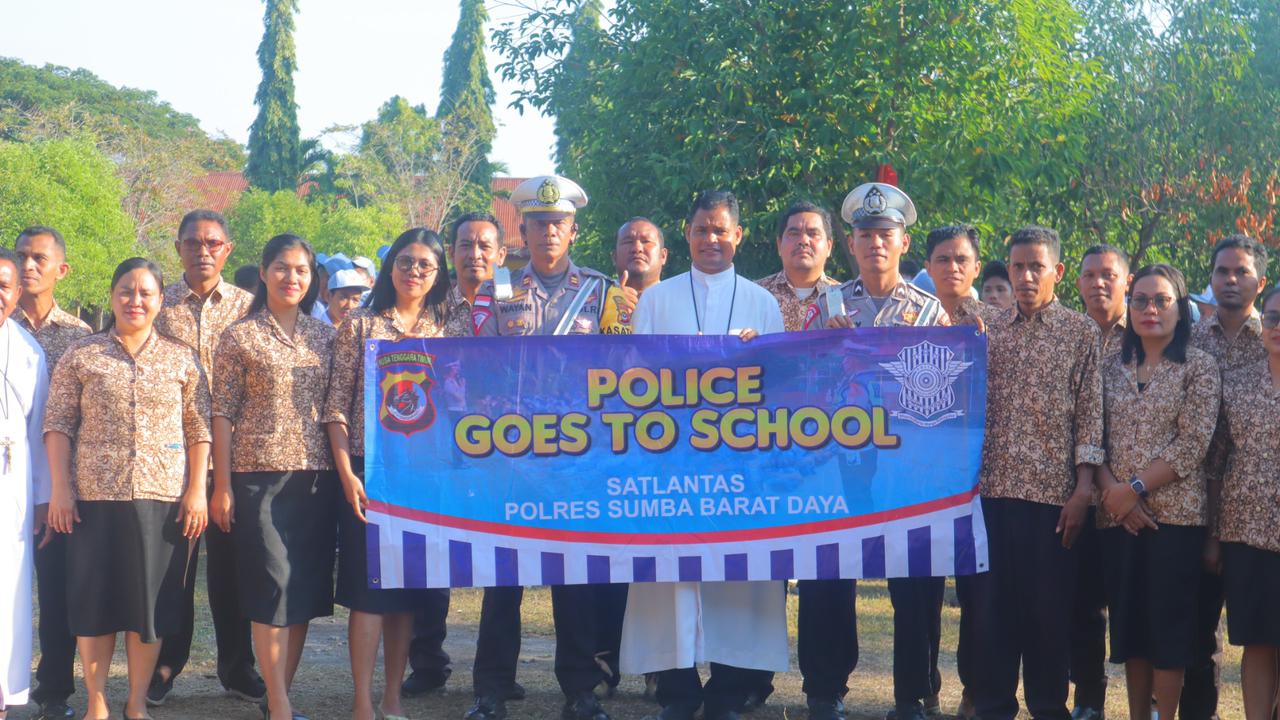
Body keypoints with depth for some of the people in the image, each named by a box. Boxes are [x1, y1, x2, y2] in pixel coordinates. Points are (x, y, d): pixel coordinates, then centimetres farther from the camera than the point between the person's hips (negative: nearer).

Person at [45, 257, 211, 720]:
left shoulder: (181, 359, 7)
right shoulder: (81, 355, 5)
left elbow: (198, 430, 5)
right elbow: (58, 424, 2)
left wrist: (197, 491, -2)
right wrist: (60, 488, -5)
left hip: (162, 498, 1)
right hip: (95, 496, 0)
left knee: (150, 602, 5)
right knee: (94, 600, 4)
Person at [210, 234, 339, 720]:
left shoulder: (325, 336, 11)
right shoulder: (240, 337, 1)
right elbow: (223, 413, -1)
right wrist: (223, 486, -6)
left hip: (316, 477, 4)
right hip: (259, 474, -4)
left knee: (307, 589, 6)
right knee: (273, 587, -8)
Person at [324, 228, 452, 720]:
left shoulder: (447, 332, 9)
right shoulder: (360, 325, 3)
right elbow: (336, 404, -1)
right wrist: (346, 473, -10)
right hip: (369, 471, -3)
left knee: (409, 587, 7)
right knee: (368, 585, -5)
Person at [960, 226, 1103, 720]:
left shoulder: (1081, 332, 3)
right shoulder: (987, 328, 10)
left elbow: (1090, 414, -1)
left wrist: (1083, 489, -8)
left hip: (1052, 494, -2)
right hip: (989, 491, 2)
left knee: (1049, 607, 4)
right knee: (988, 603, 5)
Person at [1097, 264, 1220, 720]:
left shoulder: (1198, 367, -2)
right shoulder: (1112, 366, 10)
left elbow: (1192, 445, -10)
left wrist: (1136, 488, -15)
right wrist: (1111, 489, -10)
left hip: (1174, 514, -4)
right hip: (1116, 516, 4)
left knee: (1168, 623, 0)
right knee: (1128, 620, 8)